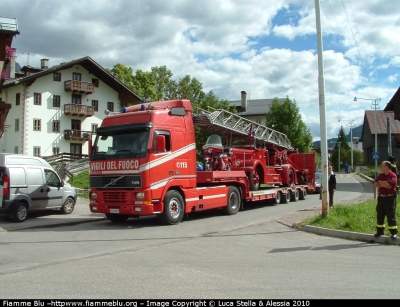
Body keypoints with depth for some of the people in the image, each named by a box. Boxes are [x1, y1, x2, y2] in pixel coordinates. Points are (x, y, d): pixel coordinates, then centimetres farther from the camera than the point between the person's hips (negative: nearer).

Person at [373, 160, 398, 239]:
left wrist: (380, 182, -7)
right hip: (381, 197, 7)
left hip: (390, 198, -7)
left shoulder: (393, 176, -11)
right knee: (379, 215, 10)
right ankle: (380, 231, 20)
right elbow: (375, 184, 0)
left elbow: (387, 183, -25)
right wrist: (384, 185, -15)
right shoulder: (380, 175, 10)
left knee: (391, 216, -2)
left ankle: (394, 232, 6)